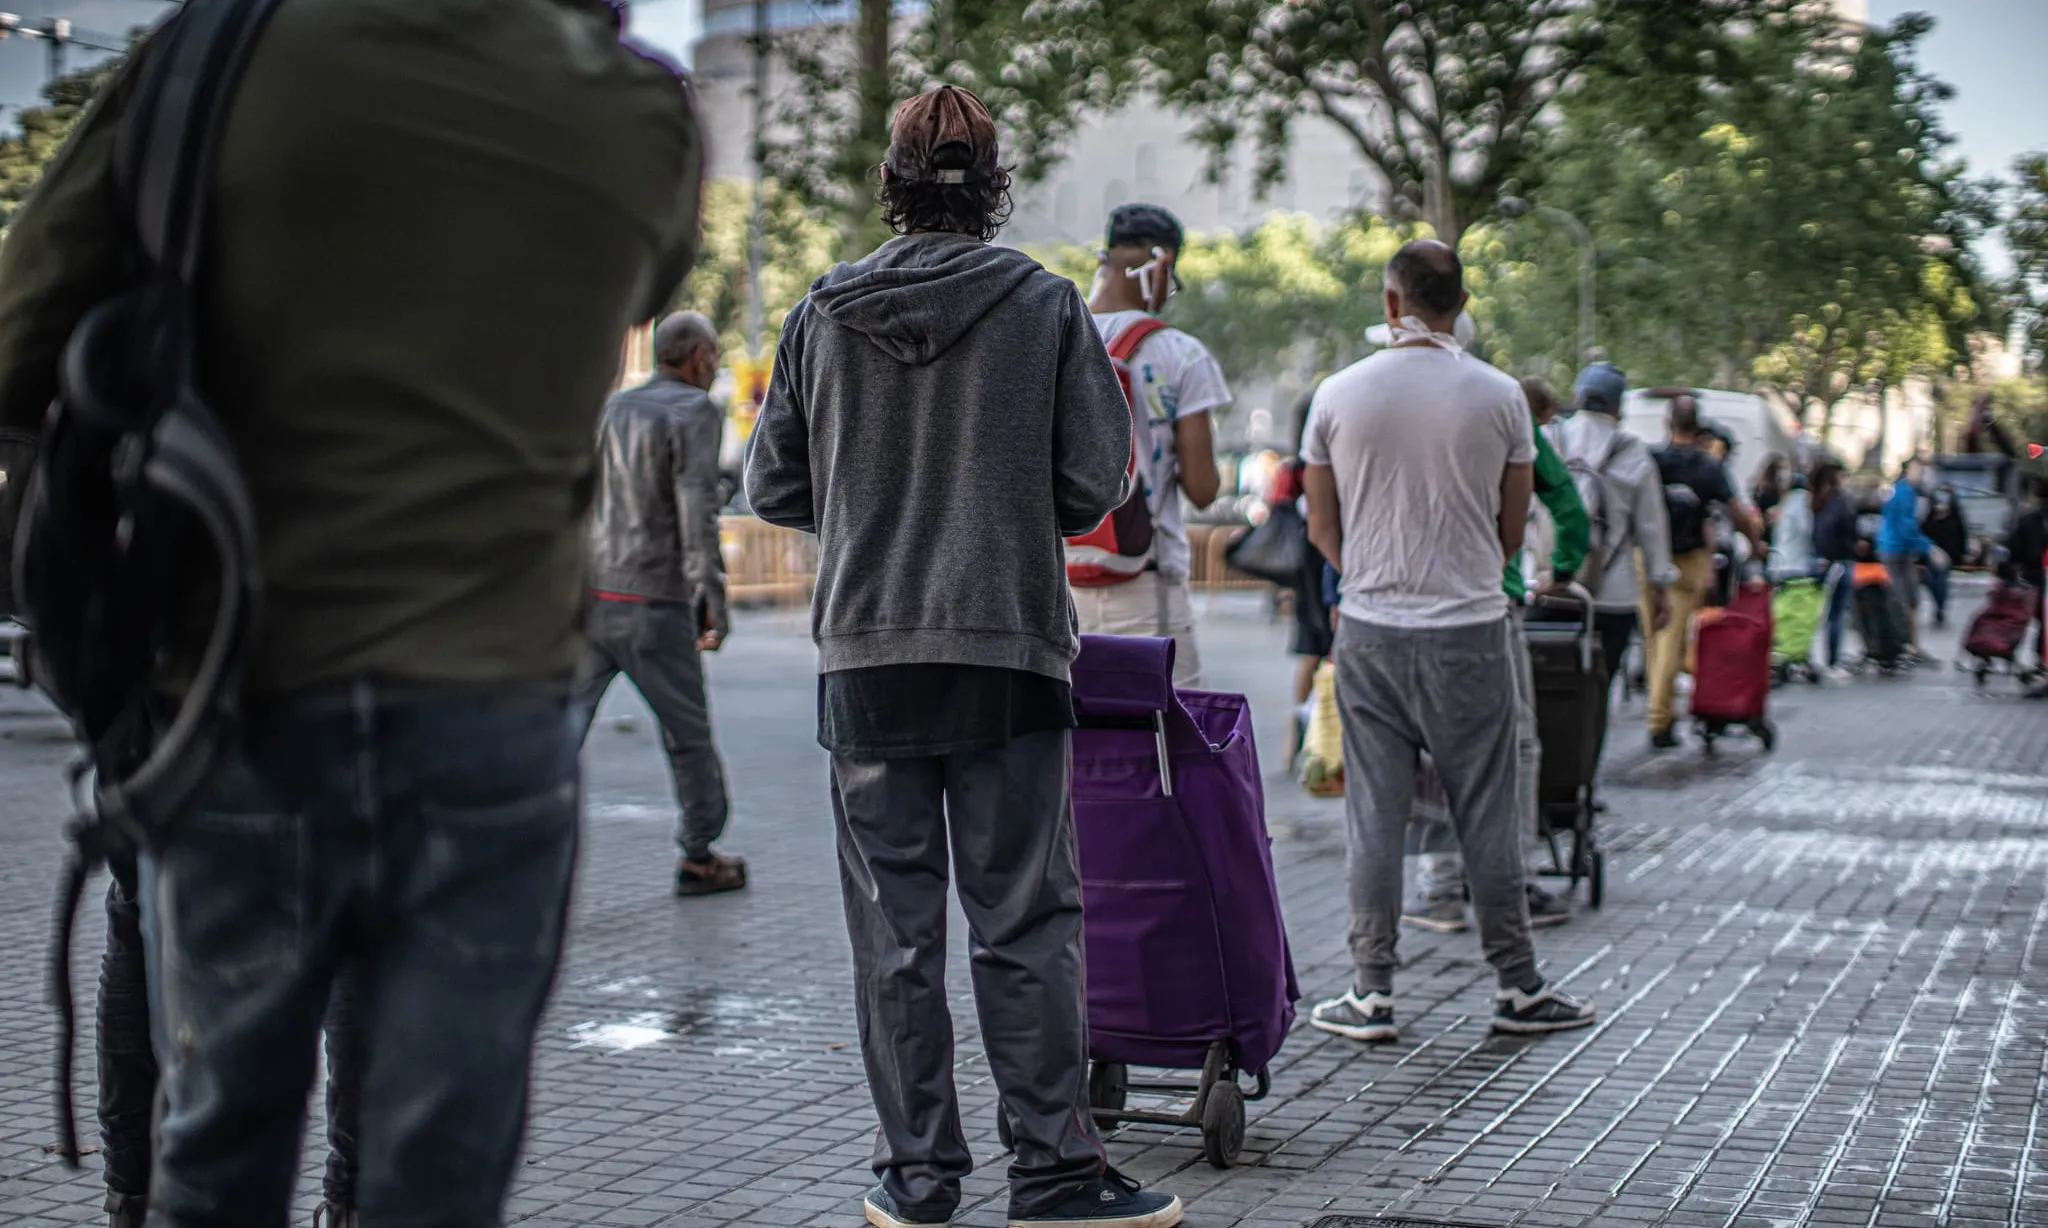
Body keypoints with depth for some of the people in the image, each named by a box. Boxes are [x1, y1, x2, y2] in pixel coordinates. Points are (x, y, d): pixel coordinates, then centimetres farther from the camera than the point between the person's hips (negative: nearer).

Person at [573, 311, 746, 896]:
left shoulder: (611, 409, 16)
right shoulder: (695, 412, -4)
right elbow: (696, 505, -15)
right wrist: (712, 596, -17)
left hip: (585, 596, 5)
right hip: (652, 605, -5)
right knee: (688, 733, 10)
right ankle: (698, 858, 21)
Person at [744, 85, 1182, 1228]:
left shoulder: (822, 315, 3)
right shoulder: (1048, 306, -2)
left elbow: (775, 487, 8)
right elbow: (1096, 481, -3)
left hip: (865, 655, 2)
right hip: (1010, 646, -2)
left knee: (894, 928, 7)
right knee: (1027, 919, 3)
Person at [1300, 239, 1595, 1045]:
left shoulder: (1339, 395, -1)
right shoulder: (1498, 396, -3)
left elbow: (1321, 528, 8)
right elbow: (1513, 529, 5)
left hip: (1369, 630, 1)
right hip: (1470, 628, -1)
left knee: (1373, 811, 6)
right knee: (1487, 813, 6)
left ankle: (1372, 993, 8)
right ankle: (1518, 988, 14)